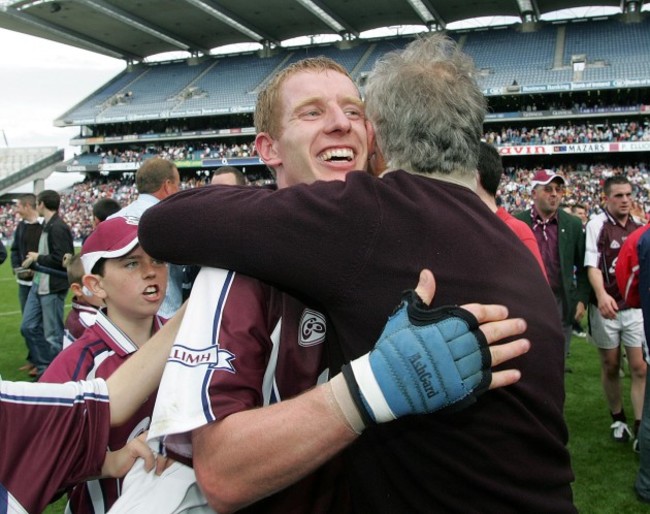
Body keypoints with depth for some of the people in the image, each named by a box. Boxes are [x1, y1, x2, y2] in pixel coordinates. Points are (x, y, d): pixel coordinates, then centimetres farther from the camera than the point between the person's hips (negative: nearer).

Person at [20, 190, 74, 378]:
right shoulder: (47, 226, 11)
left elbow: (61, 259, -23)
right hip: (39, 284, 10)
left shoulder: (58, 228, -17)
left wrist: (37, 258, -10)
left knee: (53, 334, 2)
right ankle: (44, 366, 25)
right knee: (28, 327, 14)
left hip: (53, 287, -10)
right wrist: (33, 263, 4)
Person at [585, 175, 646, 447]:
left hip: (635, 306, 3)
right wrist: (601, 295, -30)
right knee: (610, 366, 9)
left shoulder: (639, 225, 8)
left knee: (639, 367, 0)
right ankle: (617, 419, 26)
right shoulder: (597, 224, -7)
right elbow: (592, 264, -15)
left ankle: (640, 427, 6)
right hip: (606, 307, -3)